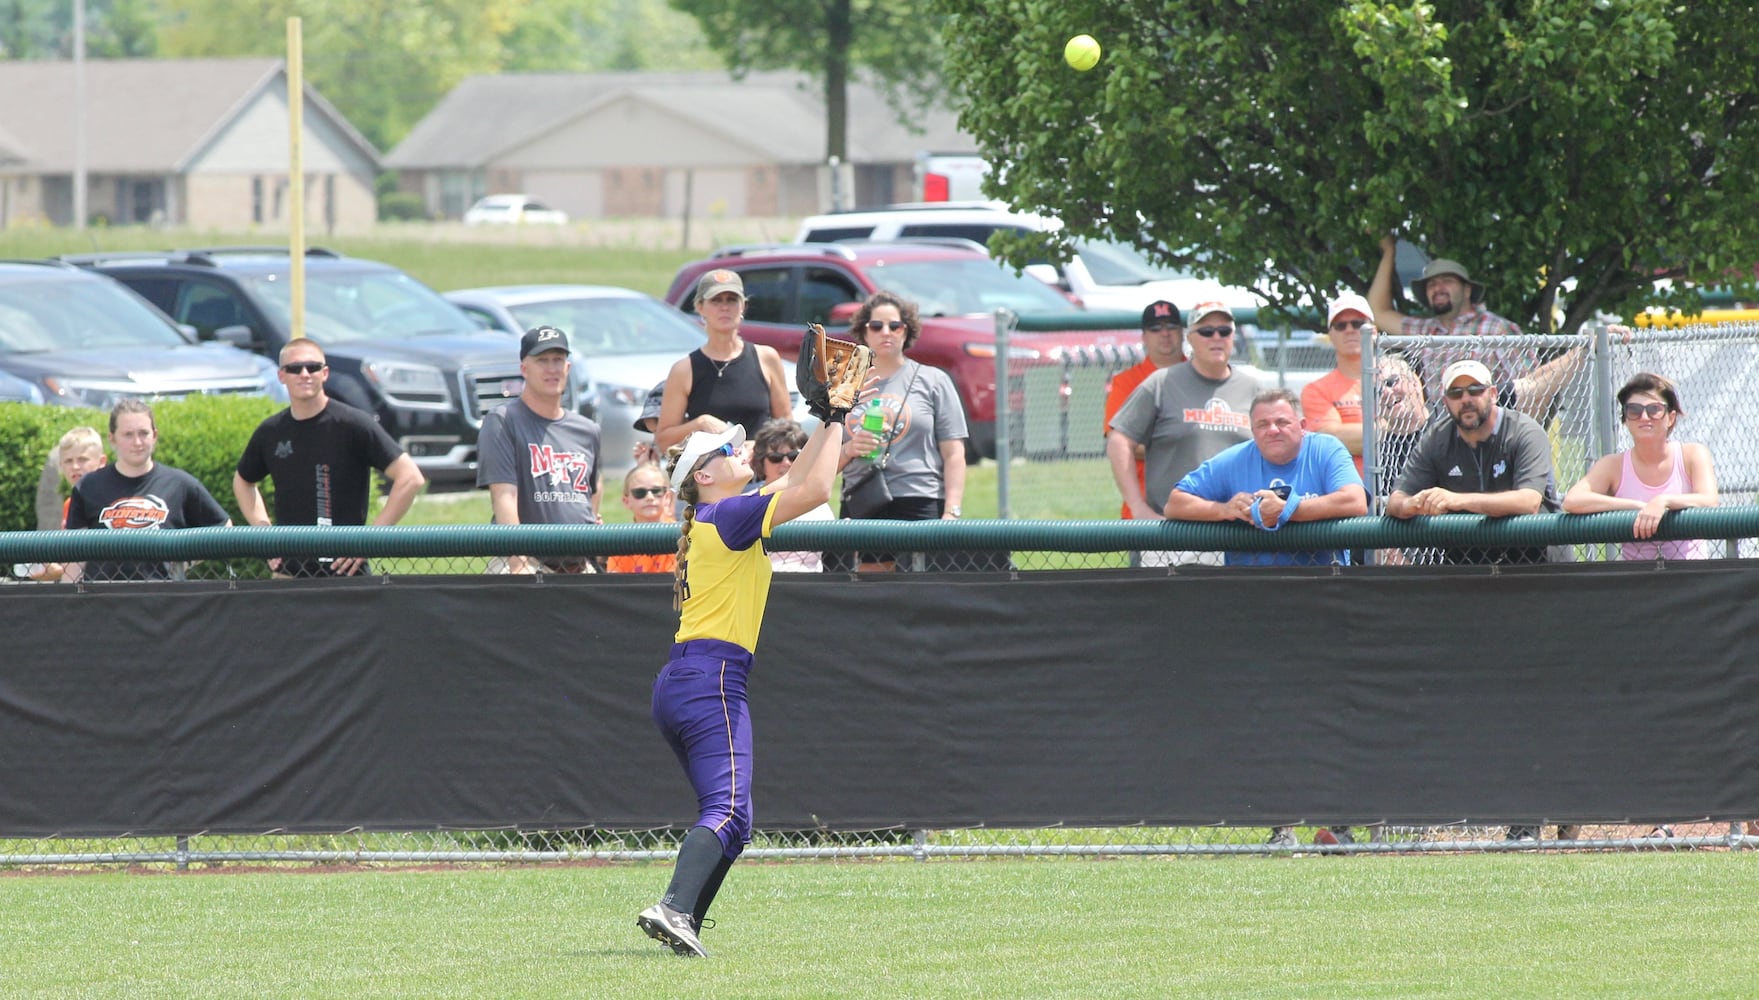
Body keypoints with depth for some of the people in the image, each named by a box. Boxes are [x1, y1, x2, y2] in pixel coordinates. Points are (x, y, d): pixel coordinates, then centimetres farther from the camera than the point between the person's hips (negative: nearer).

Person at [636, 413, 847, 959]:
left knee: (728, 817, 12)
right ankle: (674, 909, -37)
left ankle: (682, 924, 4)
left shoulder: (714, 518, 20)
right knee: (729, 810, -20)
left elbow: (794, 480, 31)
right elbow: (814, 490, -11)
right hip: (713, 678, -10)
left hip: (678, 683, 10)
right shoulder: (730, 515, -6)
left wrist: (829, 422, 27)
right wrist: (836, 423, 1)